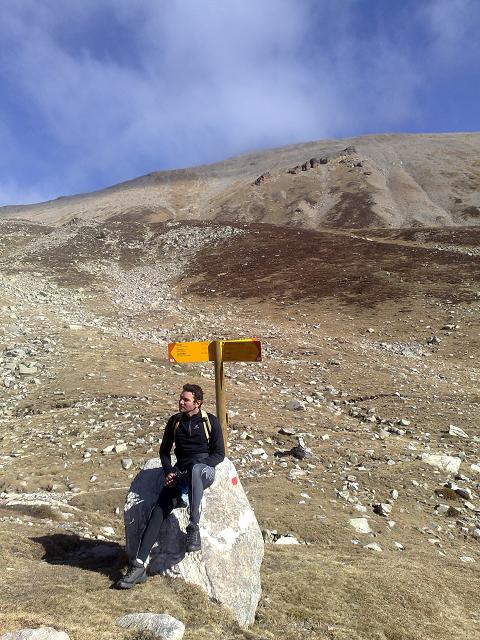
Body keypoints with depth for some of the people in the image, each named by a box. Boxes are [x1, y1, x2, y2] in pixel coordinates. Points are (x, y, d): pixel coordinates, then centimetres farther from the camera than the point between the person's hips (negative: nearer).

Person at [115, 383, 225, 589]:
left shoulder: (210, 421, 2)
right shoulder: (174, 421, 12)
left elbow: (219, 454, 1)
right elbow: (164, 451, 19)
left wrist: (192, 469, -11)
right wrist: (169, 472, 0)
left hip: (204, 470, -4)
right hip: (180, 474, 4)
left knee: (194, 468, -40)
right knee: (159, 509, -18)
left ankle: (193, 529, -37)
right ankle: (139, 566, -18)